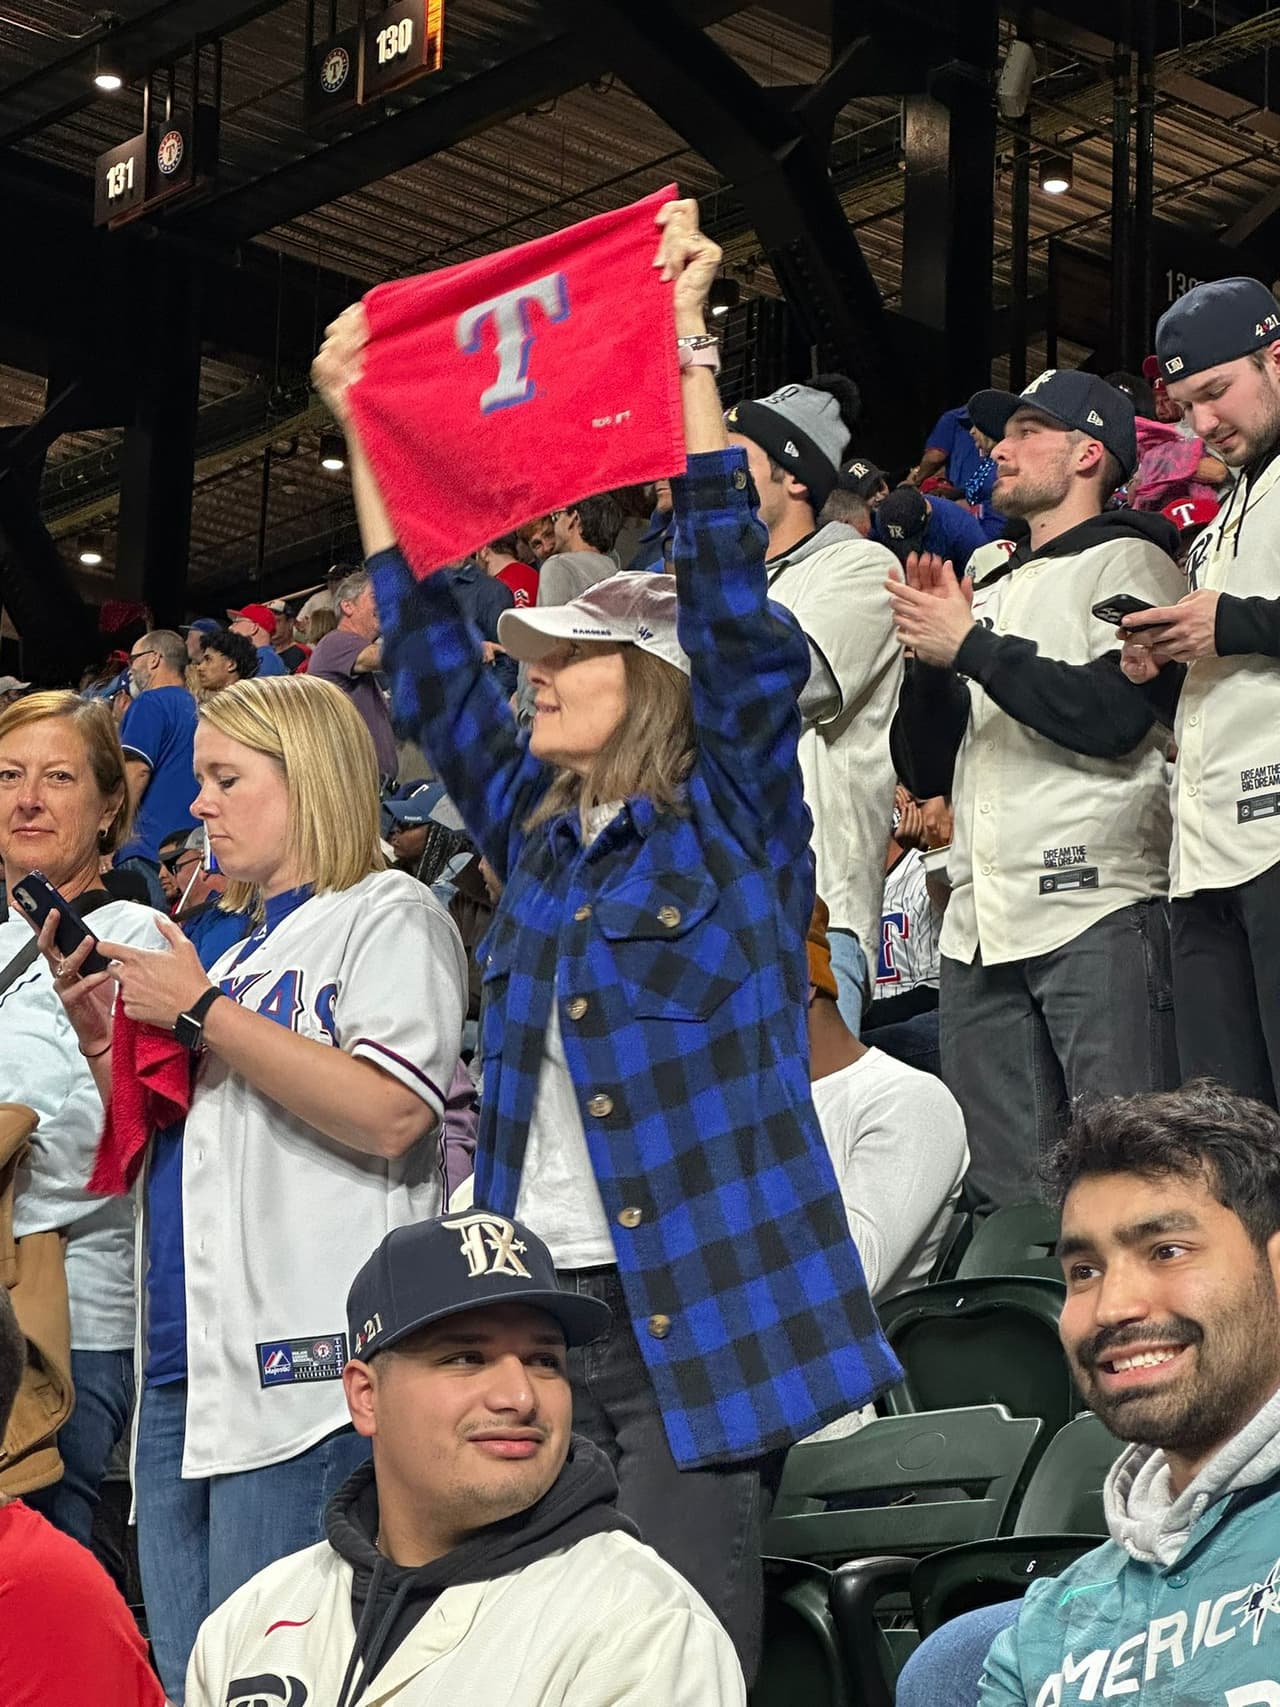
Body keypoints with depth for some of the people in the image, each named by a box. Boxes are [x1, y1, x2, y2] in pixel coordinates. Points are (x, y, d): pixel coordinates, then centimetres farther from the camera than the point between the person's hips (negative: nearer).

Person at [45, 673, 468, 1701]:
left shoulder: (387, 915, -1)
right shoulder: (235, 943, 23)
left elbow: (389, 1114, -18)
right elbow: (156, 1155, 26)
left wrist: (203, 1013, -12)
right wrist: (105, 1044, 9)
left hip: (302, 1373, -8)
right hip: (181, 1375, 8)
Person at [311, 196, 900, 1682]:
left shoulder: (734, 819, 1)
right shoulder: (534, 830, 15)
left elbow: (730, 601, -10)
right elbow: (425, 648, 17)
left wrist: (685, 341, -13)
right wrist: (366, 433, 14)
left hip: (704, 1305, -6)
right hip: (535, 1300, 6)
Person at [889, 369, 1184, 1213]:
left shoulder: (1125, 562, 4)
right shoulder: (988, 593, 25)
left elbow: (1113, 714, -14)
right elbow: (925, 770, 21)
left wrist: (970, 646, -6)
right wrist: (931, 658, 4)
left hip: (1096, 908, -7)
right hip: (981, 926, 7)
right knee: (1000, 1190, 6)